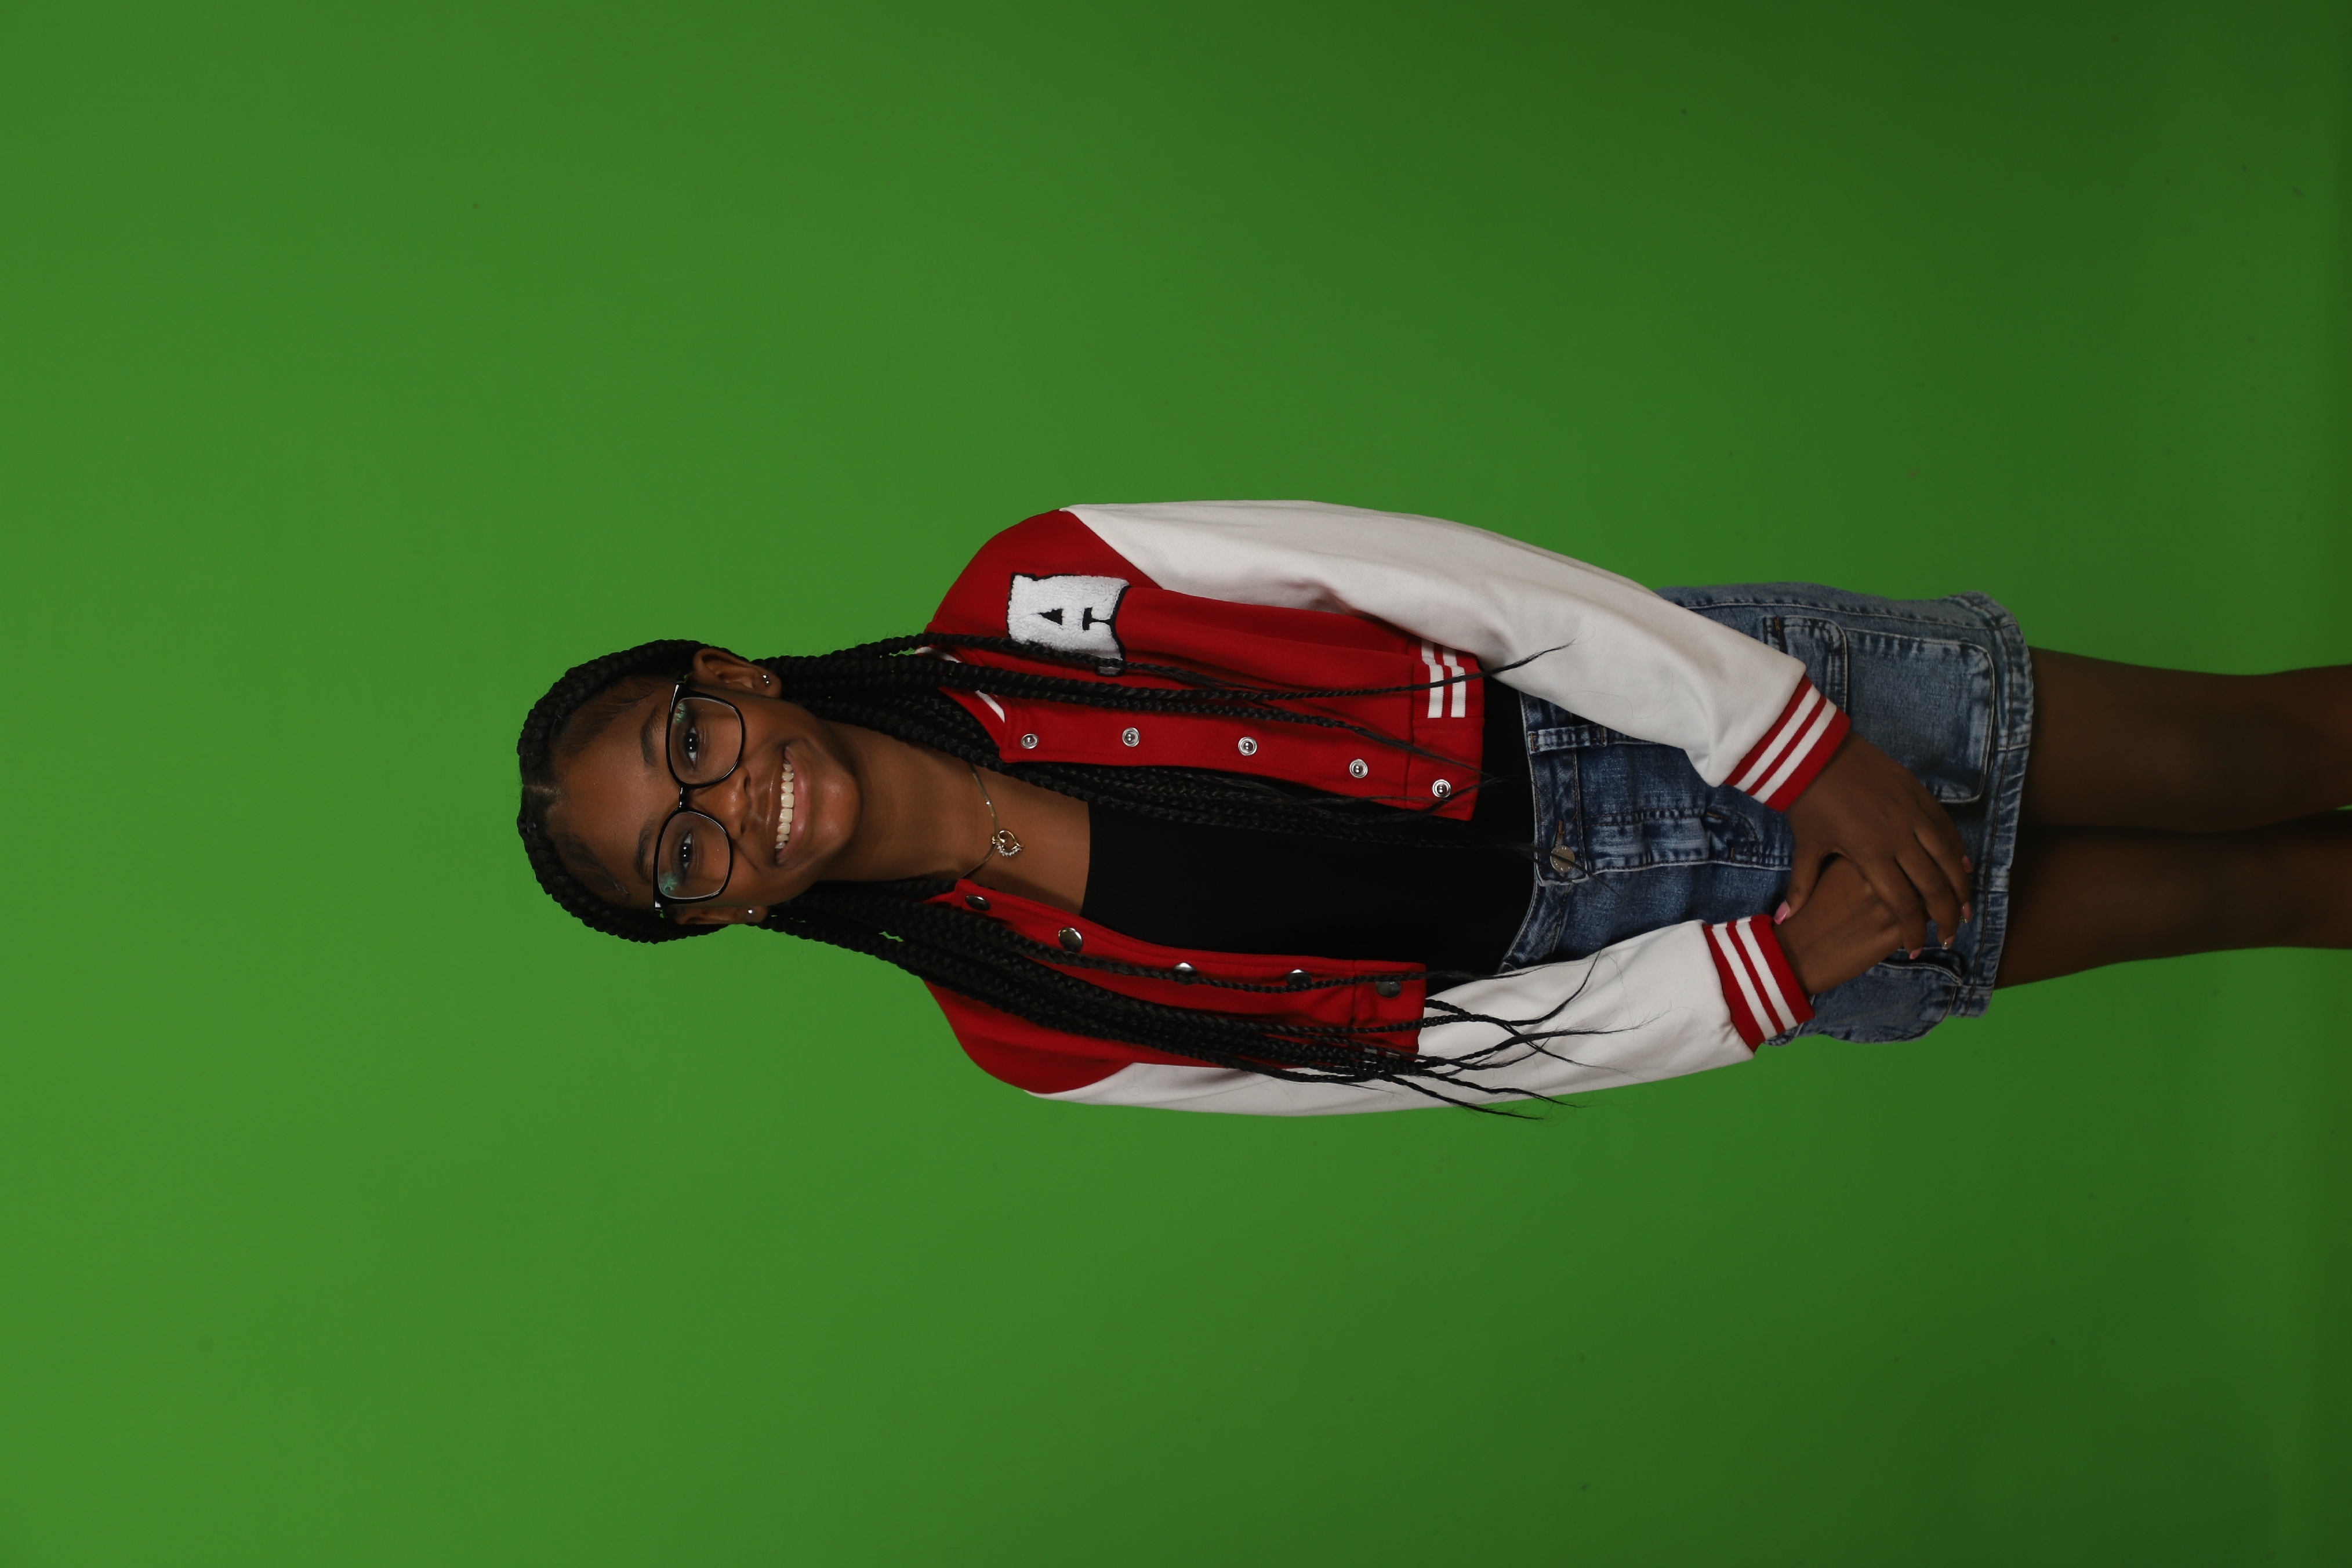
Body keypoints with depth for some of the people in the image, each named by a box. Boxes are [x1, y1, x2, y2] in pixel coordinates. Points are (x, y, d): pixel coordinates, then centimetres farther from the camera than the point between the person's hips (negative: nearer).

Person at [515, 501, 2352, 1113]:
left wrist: (1800, 747, -18)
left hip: (1688, 684, 1)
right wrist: (1773, 971, -18)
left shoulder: (1030, 596, -16)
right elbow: (1444, 1048, -12)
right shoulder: (1042, 1037, -13)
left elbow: (1448, 575, -15)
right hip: (1607, 941, 0)